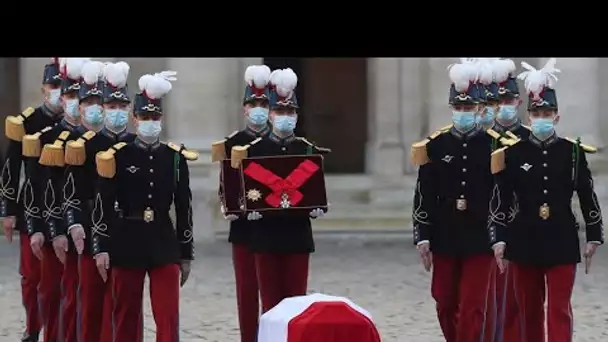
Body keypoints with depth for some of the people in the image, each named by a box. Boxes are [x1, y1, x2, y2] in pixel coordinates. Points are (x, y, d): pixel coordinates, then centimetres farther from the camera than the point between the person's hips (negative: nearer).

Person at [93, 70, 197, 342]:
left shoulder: (176, 158, 3)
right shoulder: (117, 157, -3)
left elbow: (184, 208, 6)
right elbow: (103, 206, -5)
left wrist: (186, 254, 6)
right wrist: (101, 248, -11)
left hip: (164, 243, 1)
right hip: (127, 243, -1)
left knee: (168, 317, -5)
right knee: (125, 317, 8)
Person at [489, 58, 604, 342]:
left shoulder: (572, 152, -1)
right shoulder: (513, 154, -2)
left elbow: (588, 198, 4)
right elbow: (501, 201, 0)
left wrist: (593, 237, 4)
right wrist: (498, 239, -4)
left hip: (561, 241, -1)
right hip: (524, 241, 1)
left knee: (559, 309, -3)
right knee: (529, 309, 10)